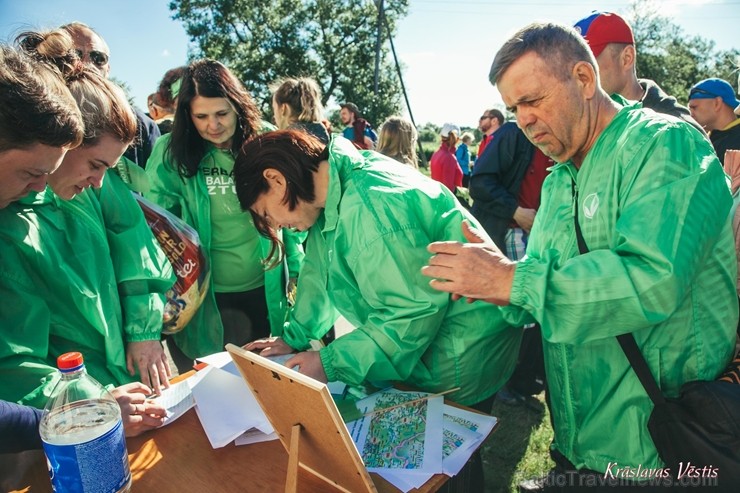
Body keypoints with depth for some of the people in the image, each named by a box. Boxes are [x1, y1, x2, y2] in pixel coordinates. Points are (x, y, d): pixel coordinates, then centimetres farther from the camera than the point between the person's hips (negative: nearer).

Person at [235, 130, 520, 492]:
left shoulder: (369, 204, -30)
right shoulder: (334, 193, 1)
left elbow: (416, 307, -29)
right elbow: (320, 271, 9)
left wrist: (331, 363, -23)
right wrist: (294, 337, 3)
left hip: (460, 358, -8)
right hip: (421, 342, 9)